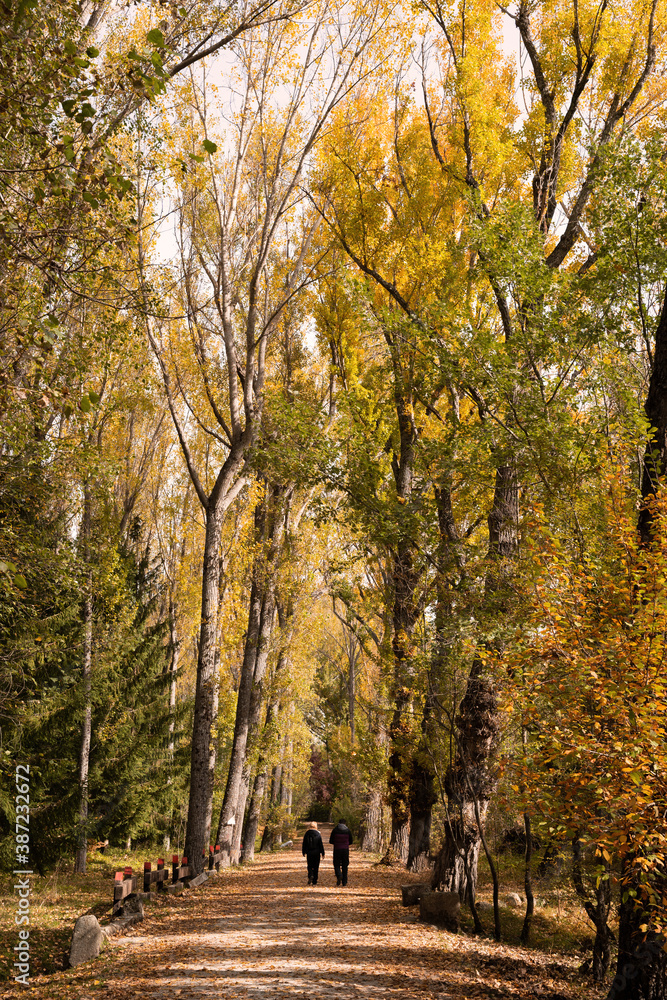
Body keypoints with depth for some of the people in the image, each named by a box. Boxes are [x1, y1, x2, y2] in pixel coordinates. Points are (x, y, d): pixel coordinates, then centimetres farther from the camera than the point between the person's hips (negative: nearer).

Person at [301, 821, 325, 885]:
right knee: (316, 868, 8)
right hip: (316, 853, -1)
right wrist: (322, 853, 1)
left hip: (309, 853, 1)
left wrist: (304, 852, 13)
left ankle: (310, 875, -17)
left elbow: (304, 844, 3)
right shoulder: (318, 834, -6)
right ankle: (314, 882, 8)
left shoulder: (307, 834, -1)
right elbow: (321, 844, -6)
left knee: (310, 866, 12)